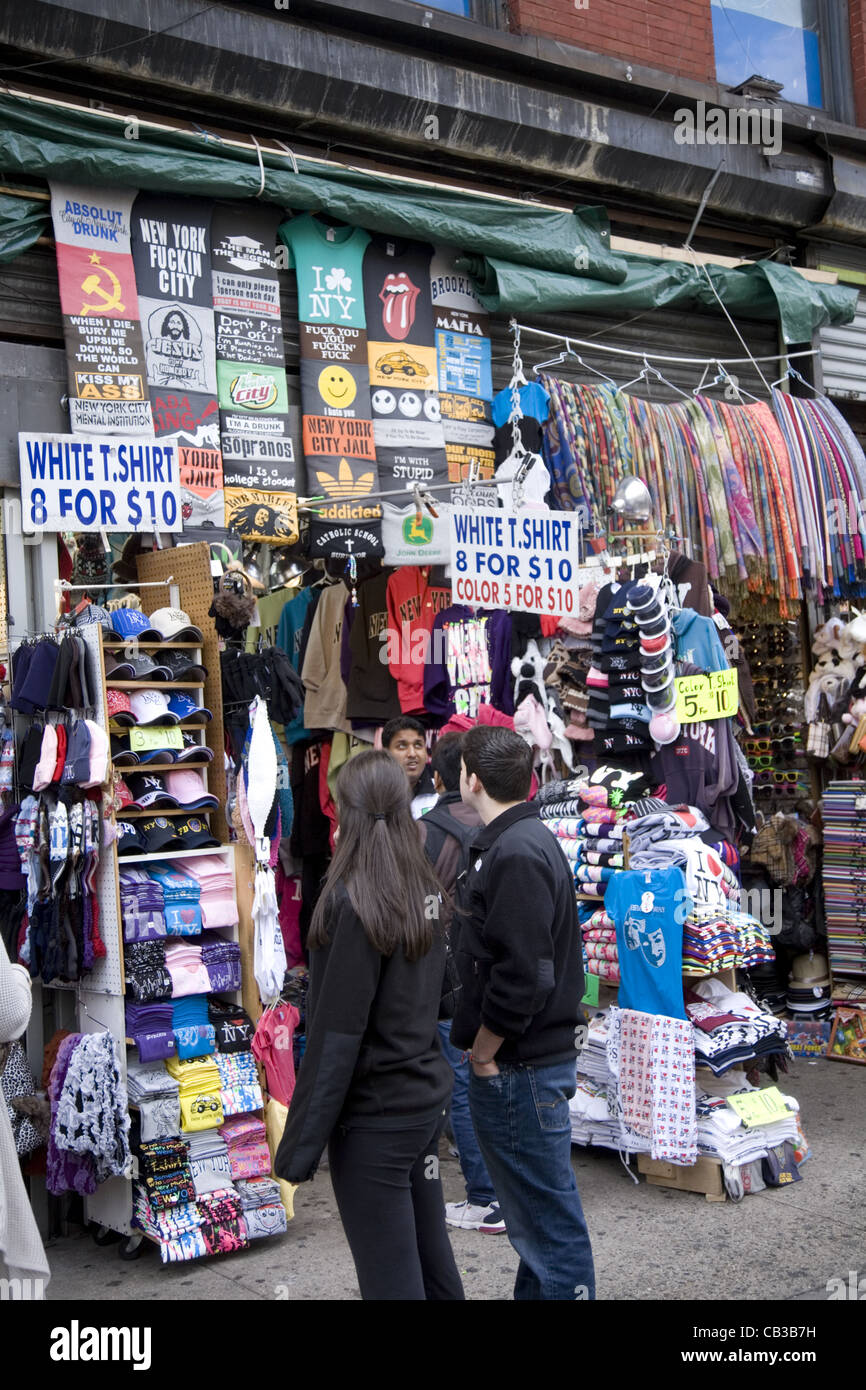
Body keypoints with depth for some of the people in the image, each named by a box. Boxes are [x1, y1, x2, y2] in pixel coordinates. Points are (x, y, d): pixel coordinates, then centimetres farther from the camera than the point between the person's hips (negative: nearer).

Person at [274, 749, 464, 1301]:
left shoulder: (354, 903, -19)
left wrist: (299, 1145, -15)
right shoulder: (426, 888, 2)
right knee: (432, 1259, 19)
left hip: (375, 1114, -8)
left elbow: (335, 1035, -20)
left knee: (391, 1276, 2)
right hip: (428, 1097, 8)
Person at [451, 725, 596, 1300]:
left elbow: (521, 976, -26)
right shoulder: (532, 838, 13)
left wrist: (483, 1054, -14)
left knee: (548, 1216, -1)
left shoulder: (517, 854, -20)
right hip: (537, 1056, 11)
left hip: (520, 1068, -11)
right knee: (537, 1208, 21)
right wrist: (484, 1050, 16)